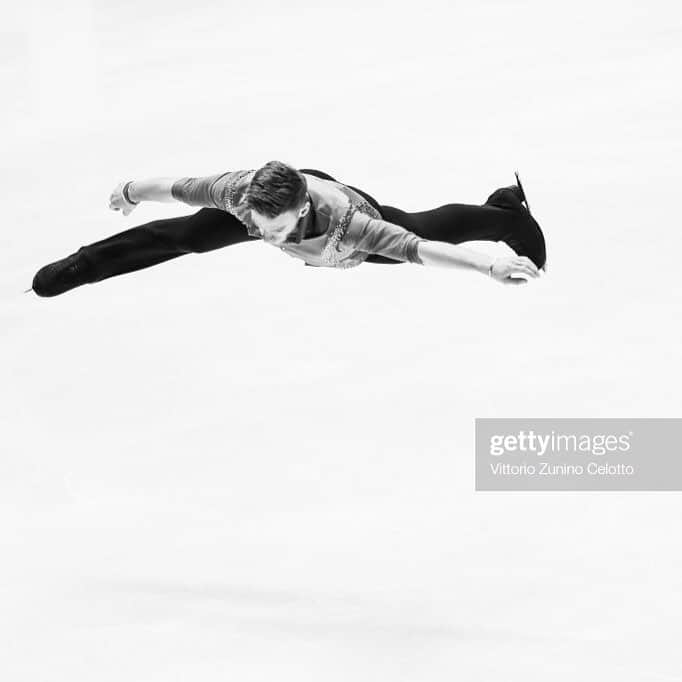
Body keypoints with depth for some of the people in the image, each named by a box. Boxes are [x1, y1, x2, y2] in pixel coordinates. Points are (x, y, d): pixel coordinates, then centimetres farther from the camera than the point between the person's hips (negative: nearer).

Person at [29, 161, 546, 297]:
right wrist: (130, 193, -3)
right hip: (291, 194, 3)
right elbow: (174, 187, -22)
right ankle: (72, 270, 28)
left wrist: (492, 265, -66)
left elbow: (423, 248, -56)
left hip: (358, 206, -2)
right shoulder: (241, 191, -41)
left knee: (432, 225, 22)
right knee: (181, 237, 8)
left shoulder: (345, 219, -50)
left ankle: (506, 211, 53)